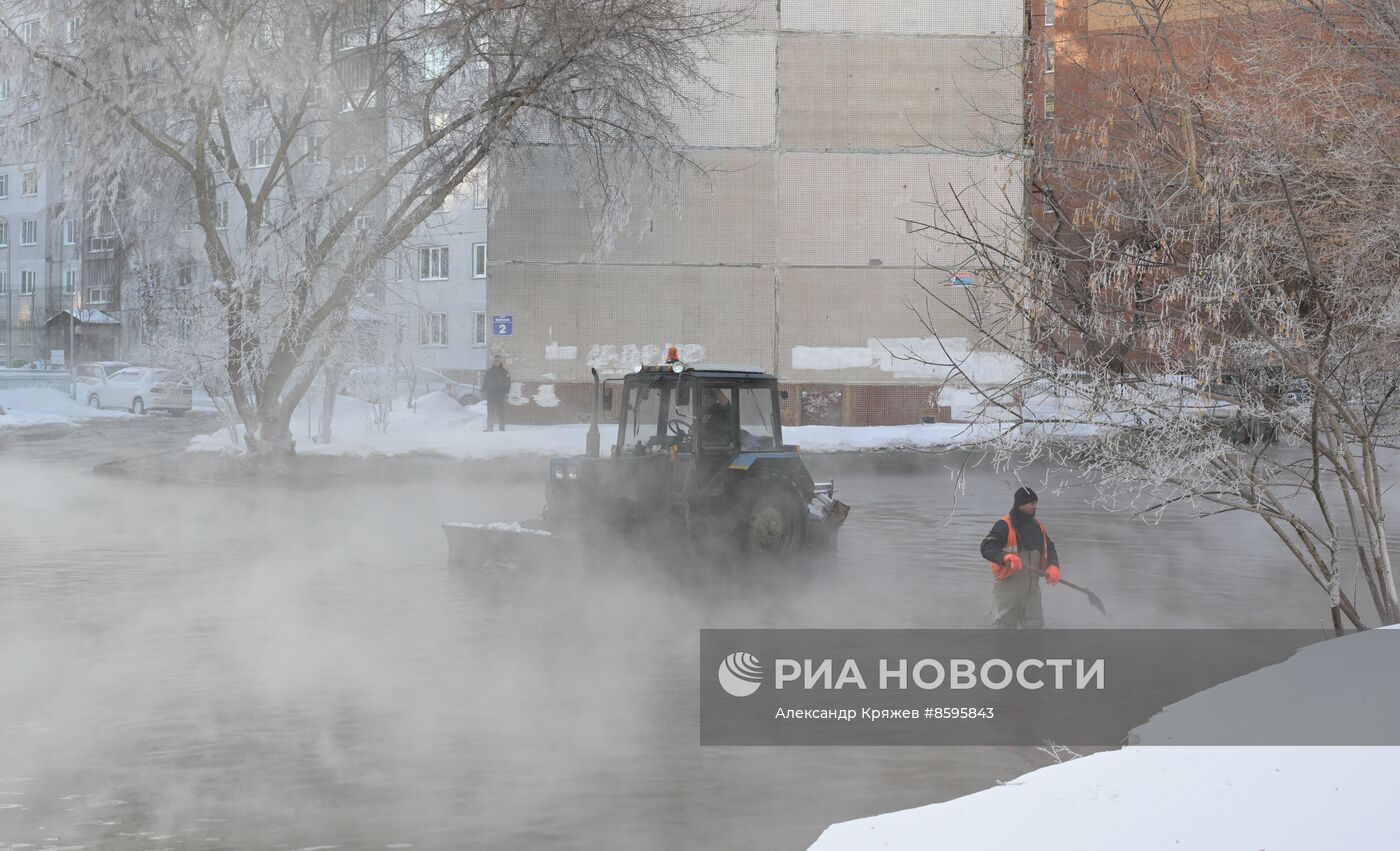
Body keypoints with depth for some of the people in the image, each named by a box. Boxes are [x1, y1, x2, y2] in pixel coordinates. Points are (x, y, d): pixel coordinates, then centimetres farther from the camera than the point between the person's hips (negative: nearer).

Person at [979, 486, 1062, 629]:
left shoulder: (1038, 525, 8)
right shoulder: (1004, 526, -14)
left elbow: (1049, 548, 11)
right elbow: (987, 548, -24)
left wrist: (1053, 566, -11)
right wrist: (1005, 557, -43)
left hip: (1032, 587, 6)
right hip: (1008, 587, -6)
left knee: (1034, 625, 12)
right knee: (1005, 627, 4)